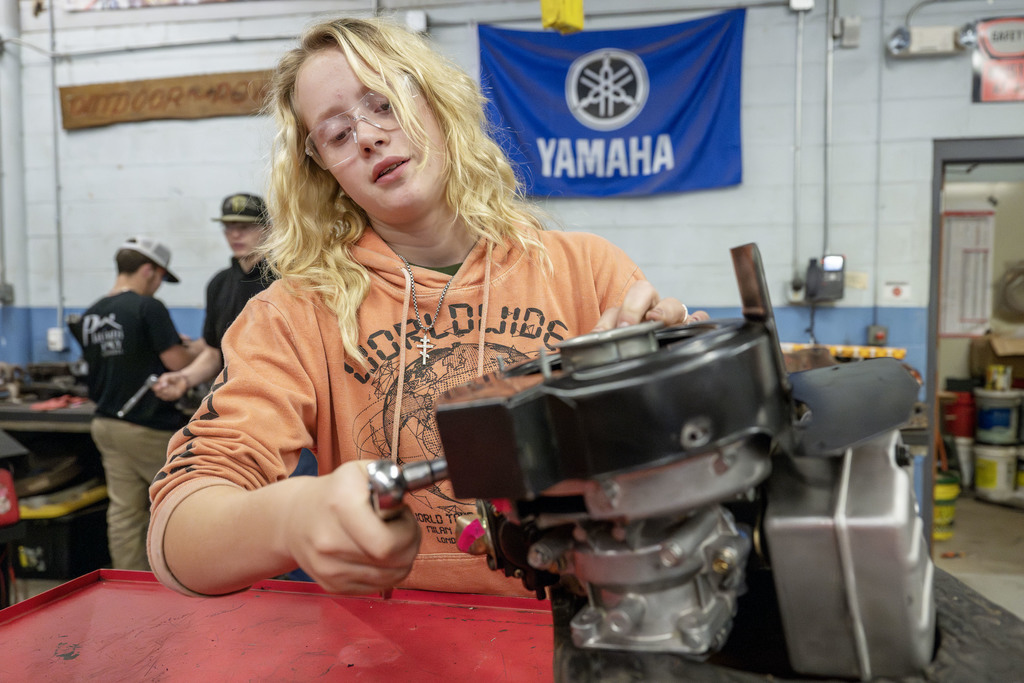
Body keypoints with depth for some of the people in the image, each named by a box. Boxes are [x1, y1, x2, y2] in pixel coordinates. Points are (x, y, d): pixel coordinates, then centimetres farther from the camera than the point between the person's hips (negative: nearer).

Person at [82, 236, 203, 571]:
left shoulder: (90, 315, 10)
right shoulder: (148, 308, -15)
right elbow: (177, 361, -17)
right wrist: (197, 348, 3)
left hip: (106, 424, 7)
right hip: (148, 426, -7)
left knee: (123, 512, 9)